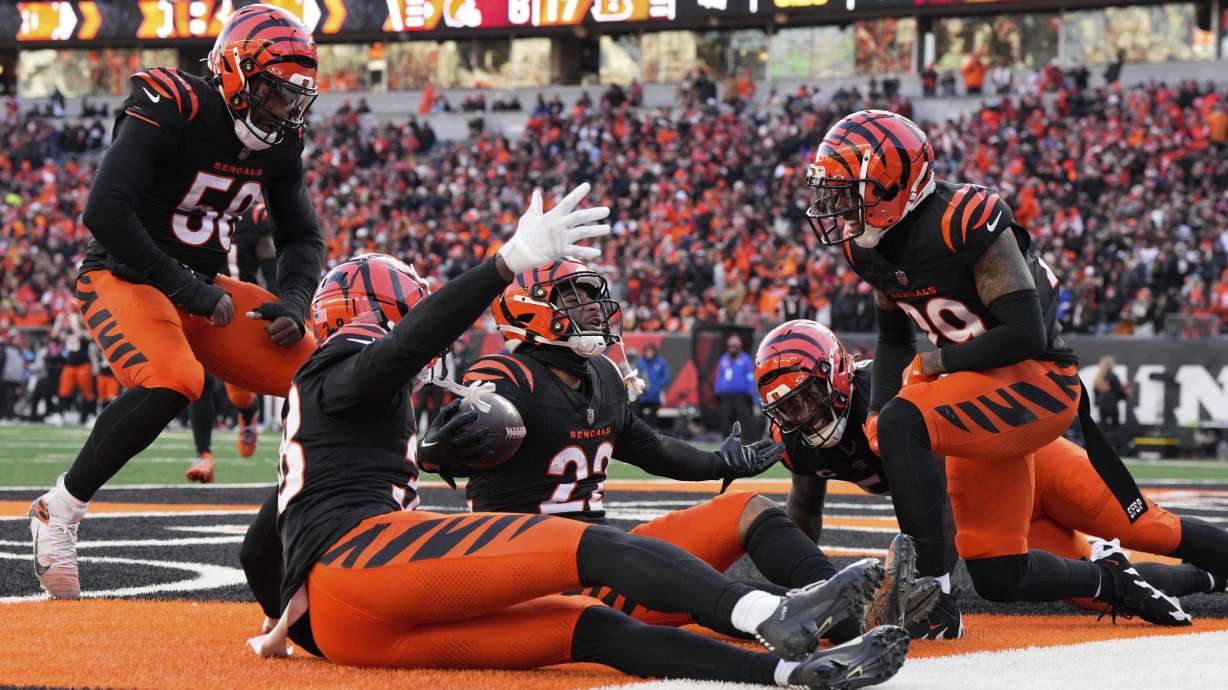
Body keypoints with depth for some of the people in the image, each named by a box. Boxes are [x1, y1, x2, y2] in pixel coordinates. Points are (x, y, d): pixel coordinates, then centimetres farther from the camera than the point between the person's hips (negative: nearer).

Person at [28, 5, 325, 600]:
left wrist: (293, 305, -8)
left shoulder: (280, 142, 4)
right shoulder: (170, 110, -20)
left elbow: (302, 237, 14)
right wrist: (189, 291, -25)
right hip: (123, 277, -8)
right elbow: (105, 211, -28)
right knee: (173, 382, -36)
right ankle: (58, 512, -21)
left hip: (202, 288, 8)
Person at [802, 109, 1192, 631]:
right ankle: (1111, 581, 34)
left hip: (1039, 382, -9)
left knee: (903, 423, -32)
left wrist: (938, 363, -16)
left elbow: (1025, 334, -26)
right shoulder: (870, 246, 2)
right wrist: (876, 417, 3)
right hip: (982, 392, 9)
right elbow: (893, 337, 18)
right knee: (998, 579, 7)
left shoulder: (965, 221, -24)